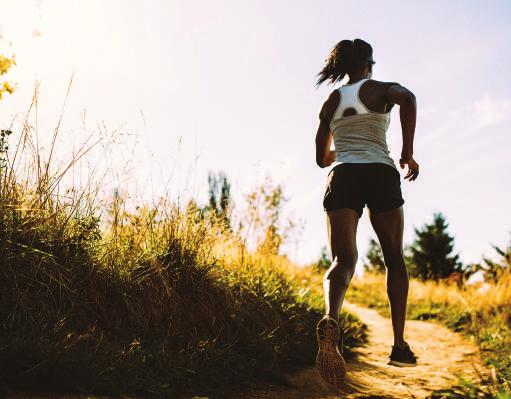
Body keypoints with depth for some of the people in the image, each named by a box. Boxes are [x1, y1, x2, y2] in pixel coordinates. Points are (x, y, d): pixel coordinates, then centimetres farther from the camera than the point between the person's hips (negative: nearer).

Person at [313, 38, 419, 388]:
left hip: (342, 178, 2)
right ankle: (399, 345, 11)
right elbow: (408, 98, -16)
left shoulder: (331, 101, 21)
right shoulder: (382, 89, 10)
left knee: (343, 260, -10)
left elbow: (322, 158, 25)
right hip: (380, 175, -2)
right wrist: (408, 155, -11)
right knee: (395, 260, 14)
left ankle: (331, 318, -43)